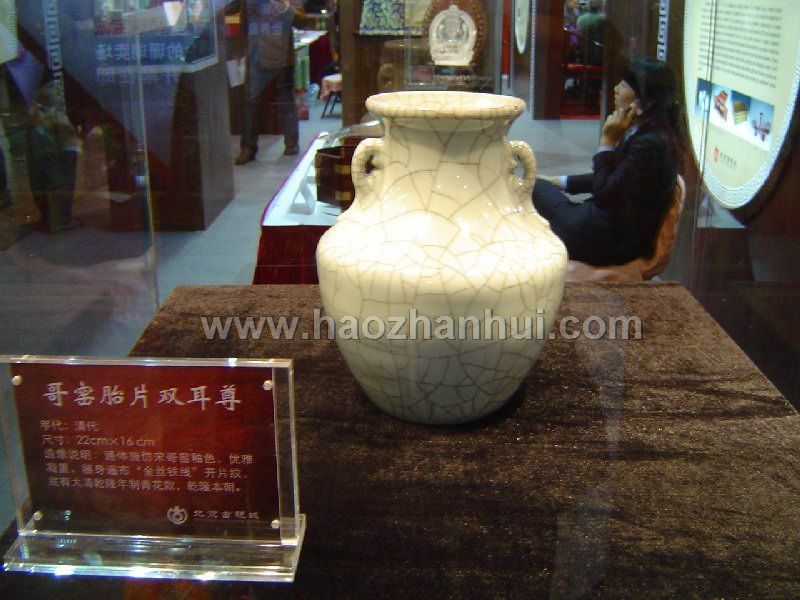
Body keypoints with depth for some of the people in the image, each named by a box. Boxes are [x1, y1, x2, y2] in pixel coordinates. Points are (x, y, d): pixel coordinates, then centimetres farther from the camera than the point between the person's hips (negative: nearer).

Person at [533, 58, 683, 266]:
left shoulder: (650, 145, -24)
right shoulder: (644, 134, 6)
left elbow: (603, 194, -21)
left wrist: (608, 141, -17)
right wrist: (560, 182, 13)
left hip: (614, 242, -10)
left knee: (534, 188, -1)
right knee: (537, 186, 12)